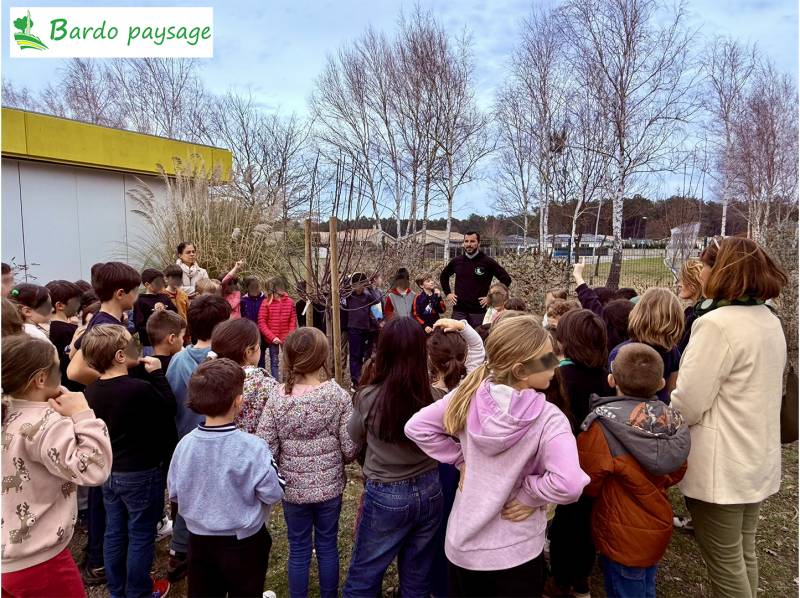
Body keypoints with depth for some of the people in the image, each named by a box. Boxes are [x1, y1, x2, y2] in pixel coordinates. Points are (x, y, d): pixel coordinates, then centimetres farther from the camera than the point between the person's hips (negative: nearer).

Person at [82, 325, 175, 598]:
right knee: (141, 535, 10)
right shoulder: (139, 388, -28)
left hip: (109, 472, 7)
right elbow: (169, 408, -10)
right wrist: (157, 373, -7)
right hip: (141, 474, -7)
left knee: (114, 533, 19)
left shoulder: (91, 391, -4)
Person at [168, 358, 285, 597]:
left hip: (199, 540, 4)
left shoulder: (185, 444, -14)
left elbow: (174, 493, -1)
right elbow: (273, 493, -19)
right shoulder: (253, 447, -27)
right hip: (243, 542, -4)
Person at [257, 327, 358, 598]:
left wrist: (279, 475, 7)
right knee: (328, 546, 19)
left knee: (298, 550, 18)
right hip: (330, 485, 0)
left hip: (293, 487, 0)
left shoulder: (277, 396, -15)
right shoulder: (338, 395, -16)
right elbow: (350, 449, -13)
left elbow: (266, 449, -13)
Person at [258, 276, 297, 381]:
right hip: (272, 339, -1)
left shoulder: (289, 301, -3)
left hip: (286, 338, 1)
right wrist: (272, 337, -13)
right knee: (274, 362, 8)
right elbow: (261, 323, -7)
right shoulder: (266, 303, -7)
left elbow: (293, 320, 0)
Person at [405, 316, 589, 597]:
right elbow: (569, 485, -35)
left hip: (462, 544, 3)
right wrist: (529, 494, -16)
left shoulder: (469, 396, -12)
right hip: (516, 552, -3)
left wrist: (461, 461, -1)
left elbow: (416, 427, -7)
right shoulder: (547, 418, -23)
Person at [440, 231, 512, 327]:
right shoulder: (456, 261, 6)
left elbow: (506, 279, -1)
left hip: (478, 311, -2)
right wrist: (448, 293, 11)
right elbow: (444, 276, 23)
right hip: (458, 310, 2)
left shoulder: (488, 262, -3)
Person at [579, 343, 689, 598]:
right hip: (659, 529, 5)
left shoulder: (603, 423, -26)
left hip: (623, 535, -5)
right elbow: (675, 473, 4)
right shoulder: (672, 419, -9)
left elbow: (588, 483, -17)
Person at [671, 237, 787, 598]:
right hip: (758, 460, 9)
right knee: (744, 555, 22)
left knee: (725, 564, 7)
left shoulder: (717, 323, -23)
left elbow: (687, 404, -21)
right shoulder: (770, 321, 6)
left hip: (721, 466, -9)